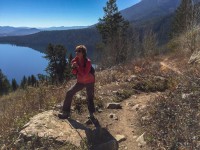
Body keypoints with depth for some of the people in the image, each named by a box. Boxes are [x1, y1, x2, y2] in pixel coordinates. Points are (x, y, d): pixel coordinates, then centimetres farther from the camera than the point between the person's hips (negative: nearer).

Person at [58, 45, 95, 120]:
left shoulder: (88, 61, -24)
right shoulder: (75, 60, -8)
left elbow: (84, 73, -30)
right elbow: (74, 72, -4)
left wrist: (77, 66, -32)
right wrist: (74, 68, -24)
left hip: (89, 82, -5)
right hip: (80, 82, 5)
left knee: (90, 98, 6)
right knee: (69, 93, -5)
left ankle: (91, 114, 31)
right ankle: (66, 113, 5)